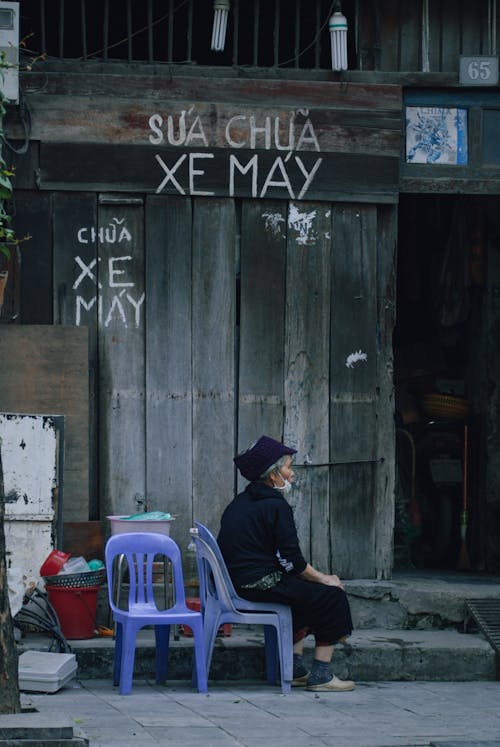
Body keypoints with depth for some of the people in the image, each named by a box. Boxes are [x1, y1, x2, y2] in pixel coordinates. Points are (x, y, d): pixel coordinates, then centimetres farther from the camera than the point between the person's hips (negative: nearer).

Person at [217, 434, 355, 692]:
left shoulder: (239, 503, 17)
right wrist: (323, 578, 1)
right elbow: (291, 560, -14)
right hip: (260, 585, -10)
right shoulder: (275, 506, -12)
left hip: (236, 582, 10)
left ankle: (295, 669, 26)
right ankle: (320, 675, 0)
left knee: (304, 590, 29)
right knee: (332, 596, -1)